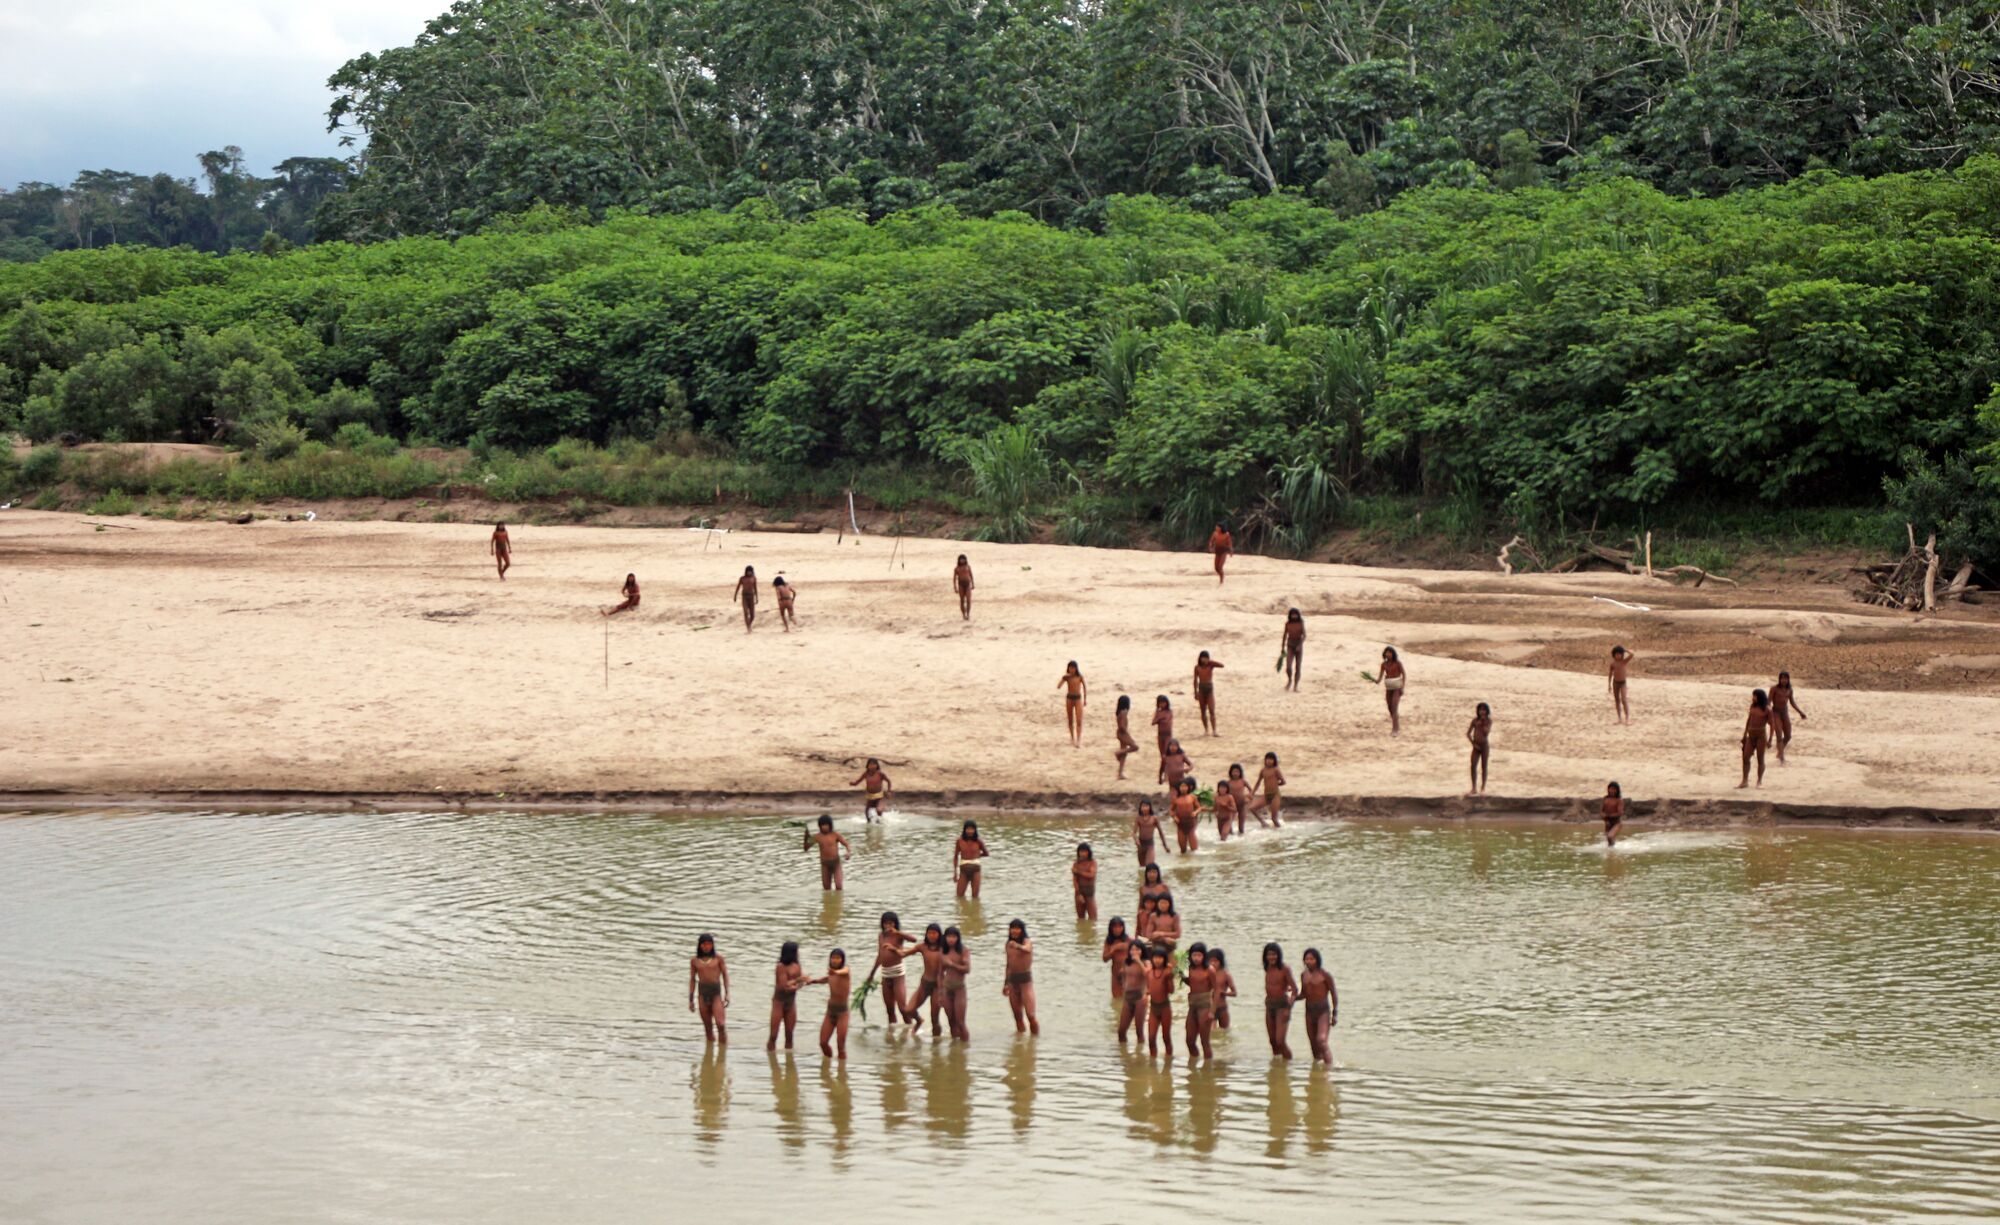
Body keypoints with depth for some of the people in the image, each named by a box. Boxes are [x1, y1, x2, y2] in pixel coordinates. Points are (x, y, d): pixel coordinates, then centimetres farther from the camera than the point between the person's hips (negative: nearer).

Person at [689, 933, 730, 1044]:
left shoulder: (718, 958, 2)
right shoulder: (694, 960, 7)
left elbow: (725, 976, 5)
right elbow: (692, 980, 12)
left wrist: (727, 994, -3)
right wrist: (690, 1000, 9)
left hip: (716, 993, -2)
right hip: (702, 994, 2)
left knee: (720, 1025, -13)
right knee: (708, 1028, 5)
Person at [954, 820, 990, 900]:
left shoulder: (978, 841, -4)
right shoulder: (960, 841, -2)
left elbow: (986, 853, 12)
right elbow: (955, 857, 6)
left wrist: (975, 856, 5)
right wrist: (955, 872, 4)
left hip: (975, 868, -1)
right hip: (963, 869, 1)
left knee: (975, 896, 2)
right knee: (960, 896, 5)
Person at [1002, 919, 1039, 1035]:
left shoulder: (1027, 941, -10)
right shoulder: (1009, 944, 9)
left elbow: (1027, 949, -36)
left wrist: (1018, 947, -59)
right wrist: (1006, 983, 22)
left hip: (1026, 980, -6)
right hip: (1012, 980, 6)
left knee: (1030, 1015, -11)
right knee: (1017, 1016, 9)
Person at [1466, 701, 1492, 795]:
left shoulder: (1488, 721, -2)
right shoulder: (1475, 720, 4)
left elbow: (1487, 732, -15)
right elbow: (1468, 733, 5)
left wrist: (1482, 723, -15)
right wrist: (1473, 743, -3)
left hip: (1484, 745, -2)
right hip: (1476, 745, 2)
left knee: (1483, 767, 2)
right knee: (1473, 766, -6)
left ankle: (1483, 788, 8)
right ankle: (1474, 789, -3)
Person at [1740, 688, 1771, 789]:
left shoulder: (1767, 709, -7)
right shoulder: (1752, 706, 9)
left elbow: (1771, 725, -5)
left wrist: (1770, 739, -8)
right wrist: (1745, 734, 18)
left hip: (1761, 735, -5)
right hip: (1751, 735, 5)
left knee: (1760, 759, 1)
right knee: (1745, 757, 1)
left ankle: (1759, 781, 10)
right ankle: (1745, 781, 6)